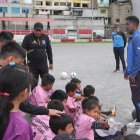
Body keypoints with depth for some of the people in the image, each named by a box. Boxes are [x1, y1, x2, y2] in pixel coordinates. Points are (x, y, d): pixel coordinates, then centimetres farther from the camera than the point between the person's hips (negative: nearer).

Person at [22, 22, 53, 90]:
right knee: (33, 83, 5)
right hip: (32, 65, -3)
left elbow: (49, 50, 13)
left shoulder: (45, 37, 2)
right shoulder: (28, 37, -8)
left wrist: (51, 62, 14)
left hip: (43, 64, 3)